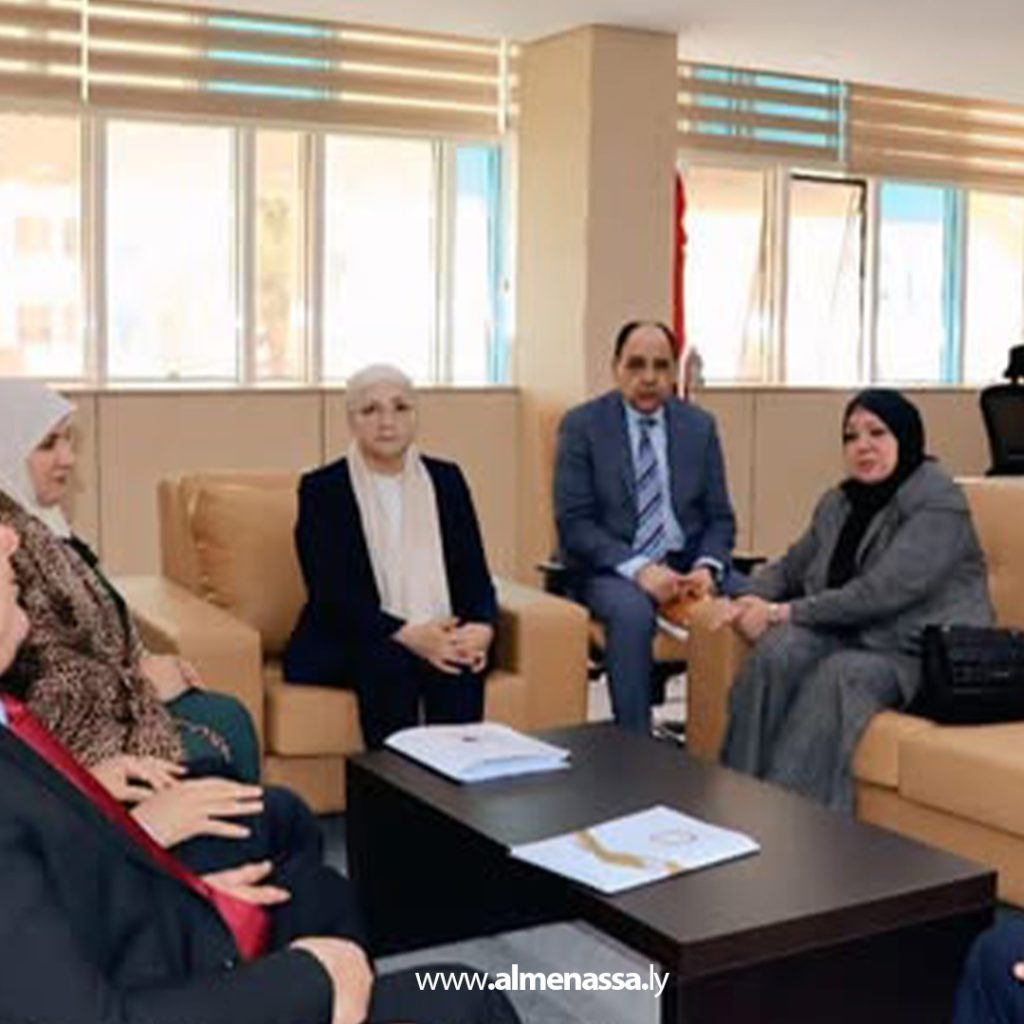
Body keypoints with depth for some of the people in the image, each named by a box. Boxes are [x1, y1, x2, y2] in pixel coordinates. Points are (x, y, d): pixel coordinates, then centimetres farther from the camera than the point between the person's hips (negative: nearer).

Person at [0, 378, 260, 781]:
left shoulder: (35, 524, 7)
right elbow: (43, 689, -25)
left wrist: (146, 666, 0)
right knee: (223, 735, -4)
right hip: (66, 738, -9)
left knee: (229, 716, 4)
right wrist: (141, 682, -12)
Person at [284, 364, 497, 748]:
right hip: (342, 645, -2)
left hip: (437, 638, 3)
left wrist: (482, 627, -19)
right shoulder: (321, 488, 0)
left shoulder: (446, 480, 11)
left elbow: (474, 573, 5)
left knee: (462, 662, -29)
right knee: (390, 662, -33)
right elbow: (330, 591, -12)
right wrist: (408, 636, -27)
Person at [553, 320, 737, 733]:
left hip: (687, 564, 4)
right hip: (610, 568, -3)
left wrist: (707, 566, -12)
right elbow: (573, 523, -8)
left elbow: (720, 517, 10)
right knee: (632, 611, -36)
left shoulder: (700, 426, 9)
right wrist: (638, 570, -22)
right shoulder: (582, 425, -2)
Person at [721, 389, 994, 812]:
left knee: (839, 675, -36)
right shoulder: (839, 502, 14)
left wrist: (783, 613, -18)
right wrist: (752, 600, -3)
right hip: (850, 634, 6)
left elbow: (879, 593, -21)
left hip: (919, 651, -6)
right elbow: (791, 567, 20)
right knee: (776, 650, -26)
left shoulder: (938, 503, -11)